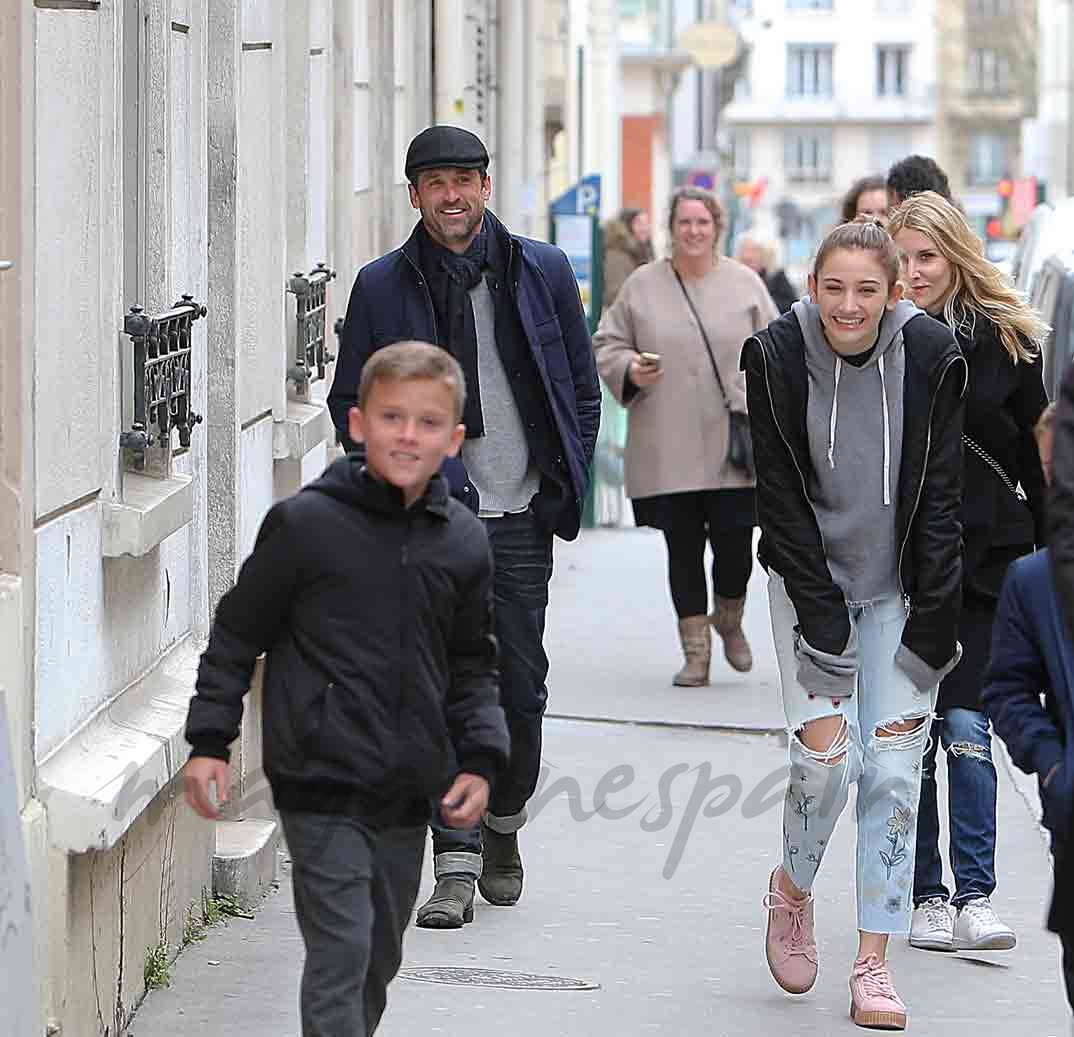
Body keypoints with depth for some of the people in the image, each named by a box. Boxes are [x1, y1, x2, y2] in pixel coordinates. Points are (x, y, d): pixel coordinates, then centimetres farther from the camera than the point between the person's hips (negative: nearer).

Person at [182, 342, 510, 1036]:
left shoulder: (463, 541, 4)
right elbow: (237, 635, 0)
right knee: (341, 953, -11)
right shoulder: (306, 524, -9)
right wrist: (210, 740, -4)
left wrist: (480, 759, 3)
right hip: (323, 784, -5)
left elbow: (473, 666, 15)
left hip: (409, 795, 5)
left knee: (380, 960, 17)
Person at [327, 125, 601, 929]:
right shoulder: (383, 286, 4)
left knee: (521, 687, 3)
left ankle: (503, 827, 27)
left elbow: (582, 388, 12)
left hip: (521, 519, 1)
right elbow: (350, 400, 10)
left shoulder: (542, 271, 6)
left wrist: (567, 487, 5)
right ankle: (456, 864, -4)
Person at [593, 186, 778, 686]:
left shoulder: (745, 284, 6)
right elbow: (606, 343, 12)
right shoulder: (642, 286, 6)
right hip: (668, 450, 0)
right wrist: (629, 368, -9)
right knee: (683, 548, 3)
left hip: (734, 445, 0)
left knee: (735, 541, -2)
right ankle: (696, 651, 12)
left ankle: (729, 620, 27)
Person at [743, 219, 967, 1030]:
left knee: (895, 765, -5)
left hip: (900, 588, 1)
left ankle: (874, 964, 2)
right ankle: (793, 888, 19)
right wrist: (822, 617, -13)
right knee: (825, 755, -12)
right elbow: (781, 496, -9)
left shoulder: (932, 358, -11)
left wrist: (932, 620, -9)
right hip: (811, 578, -1)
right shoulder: (779, 357, -12)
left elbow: (939, 497, -6)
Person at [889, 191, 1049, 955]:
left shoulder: (1007, 340, 1)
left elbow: (1036, 455, 7)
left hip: (983, 559, -1)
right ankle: (927, 895, 11)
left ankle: (976, 895, -7)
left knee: (966, 726, -8)